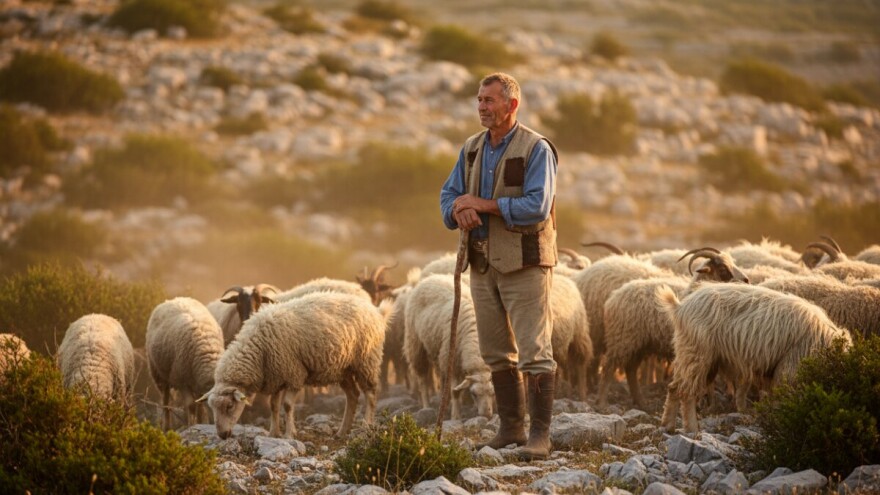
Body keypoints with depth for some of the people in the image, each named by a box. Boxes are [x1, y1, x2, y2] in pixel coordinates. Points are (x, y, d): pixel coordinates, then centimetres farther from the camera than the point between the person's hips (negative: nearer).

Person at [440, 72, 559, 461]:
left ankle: (540, 435, -7)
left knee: (534, 351, -8)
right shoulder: (472, 149, 10)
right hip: (483, 263, 7)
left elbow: (538, 207, -21)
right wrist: (459, 210, -16)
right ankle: (511, 428, 20)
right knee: (497, 352, 11)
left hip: (524, 262, -7)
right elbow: (448, 197, 9)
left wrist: (483, 204, -19)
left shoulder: (536, 149, -11)